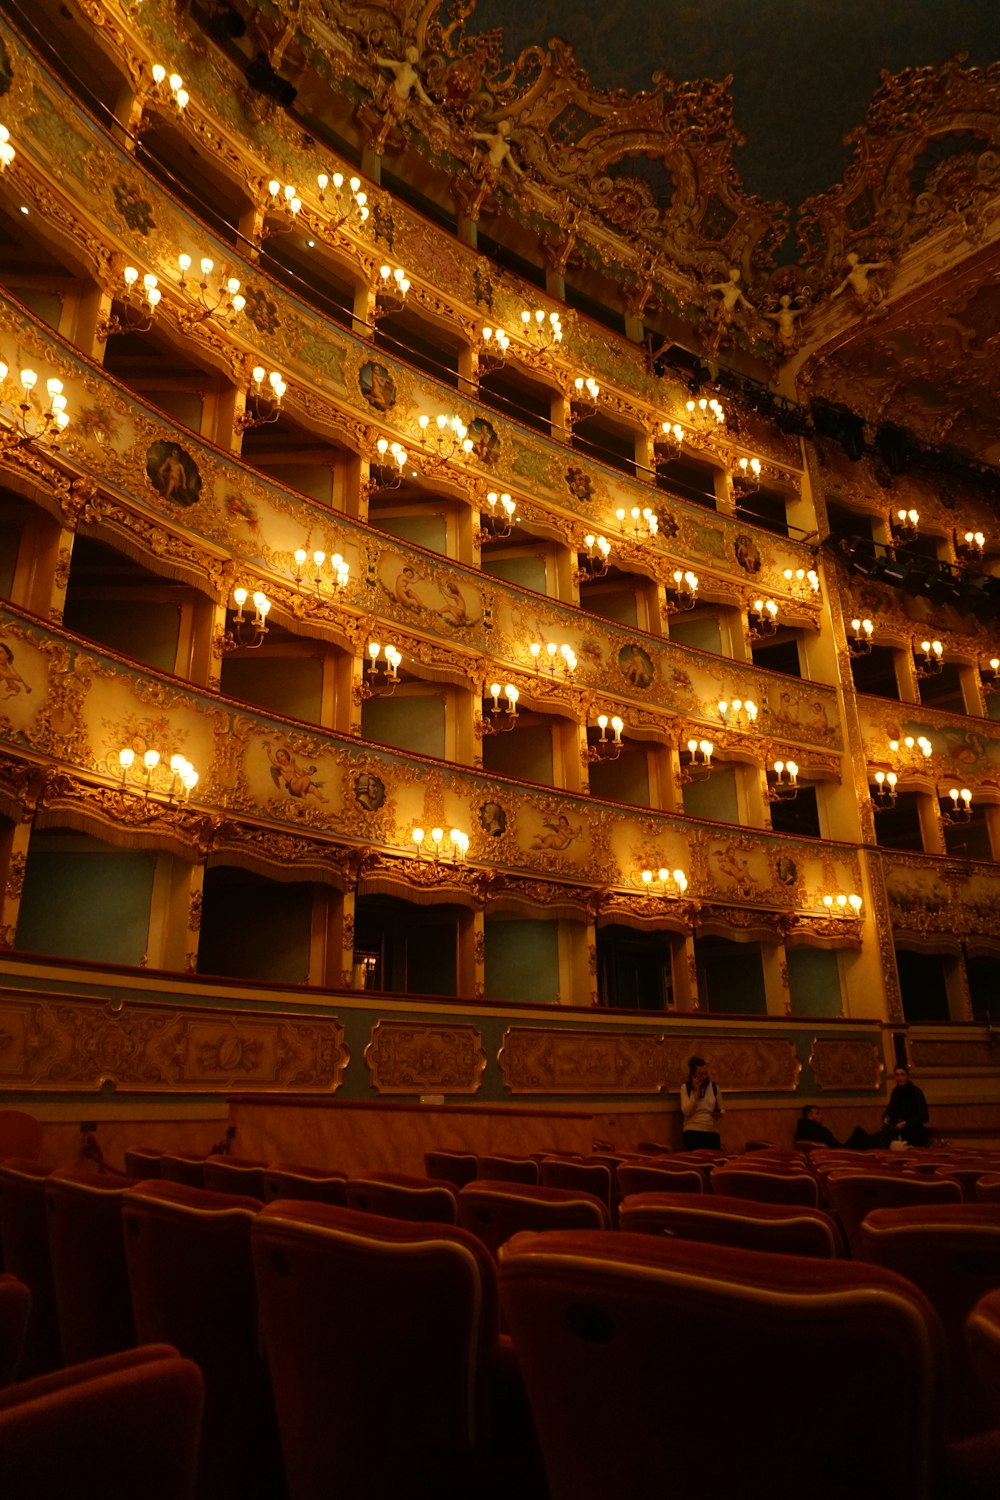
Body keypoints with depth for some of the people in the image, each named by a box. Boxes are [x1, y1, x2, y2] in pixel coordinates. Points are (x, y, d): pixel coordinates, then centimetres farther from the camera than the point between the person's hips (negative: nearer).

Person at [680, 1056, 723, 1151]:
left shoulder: (714, 1087, 6)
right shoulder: (685, 1087, -1)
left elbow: (721, 1110, 16)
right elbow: (686, 1111, -11)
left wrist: (719, 1113, -8)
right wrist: (696, 1091, -16)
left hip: (712, 1132, 2)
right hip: (692, 1132, -2)